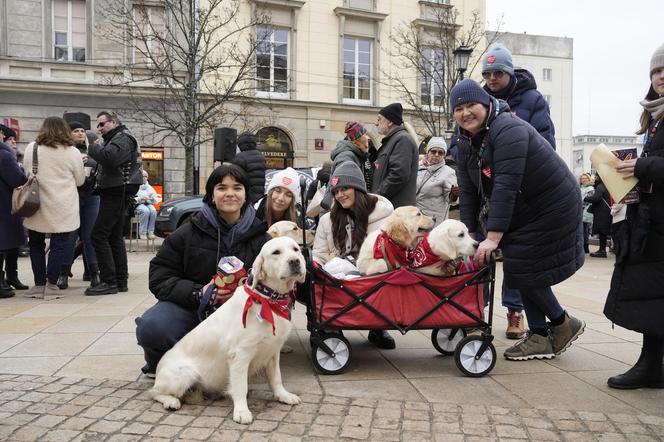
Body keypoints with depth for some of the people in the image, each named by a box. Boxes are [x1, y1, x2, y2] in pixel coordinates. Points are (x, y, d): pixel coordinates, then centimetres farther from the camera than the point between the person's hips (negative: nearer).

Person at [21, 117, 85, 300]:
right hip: (62, 208, -2)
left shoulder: (31, 148, 1)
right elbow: (80, 180, 5)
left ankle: (39, 285, 16)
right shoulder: (72, 152, -5)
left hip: (36, 204, 2)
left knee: (36, 244, 14)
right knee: (59, 244, 5)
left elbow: (25, 173, 12)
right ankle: (51, 286, 5)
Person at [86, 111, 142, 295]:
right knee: (115, 237, 11)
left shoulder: (123, 138, -8)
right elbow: (106, 160, 21)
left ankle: (109, 282, -12)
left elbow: (111, 157, -26)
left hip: (117, 193, -11)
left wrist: (92, 148, -11)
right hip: (116, 193, 11)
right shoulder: (114, 139, 24)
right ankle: (120, 280, 15)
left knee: (99, 235, -13)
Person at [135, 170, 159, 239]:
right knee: (145, 211, -37)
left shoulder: (150, 188, 24)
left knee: (153, 211, -32)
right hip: (138, 205, -4)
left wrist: (153, 199, -4)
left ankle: (150, 232, -33)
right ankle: (143, 233, -35)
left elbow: (156, 200, 19)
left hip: (148, 204, 4)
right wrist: (140, 199, -21)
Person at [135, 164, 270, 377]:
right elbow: (160, 277, -3)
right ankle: (159, 365, 9)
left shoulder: (260, 237, 3)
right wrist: (198, 292, -20)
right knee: (150, 328, -31)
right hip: (188, 307, -1)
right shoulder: (188, 233, -1)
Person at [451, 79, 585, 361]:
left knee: (524, 270, -7)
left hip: (551, 207, -9)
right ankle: (540, 337, 20)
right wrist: (469, 235, -8)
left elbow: (506, 185, -33)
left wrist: (493, 237, -37)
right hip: (521, 212, 9)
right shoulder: (465, 144, 1)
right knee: (520, 271, 9)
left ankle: (563, 324, 15)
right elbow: (468, 192, -1)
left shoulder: (508, 130, -26)